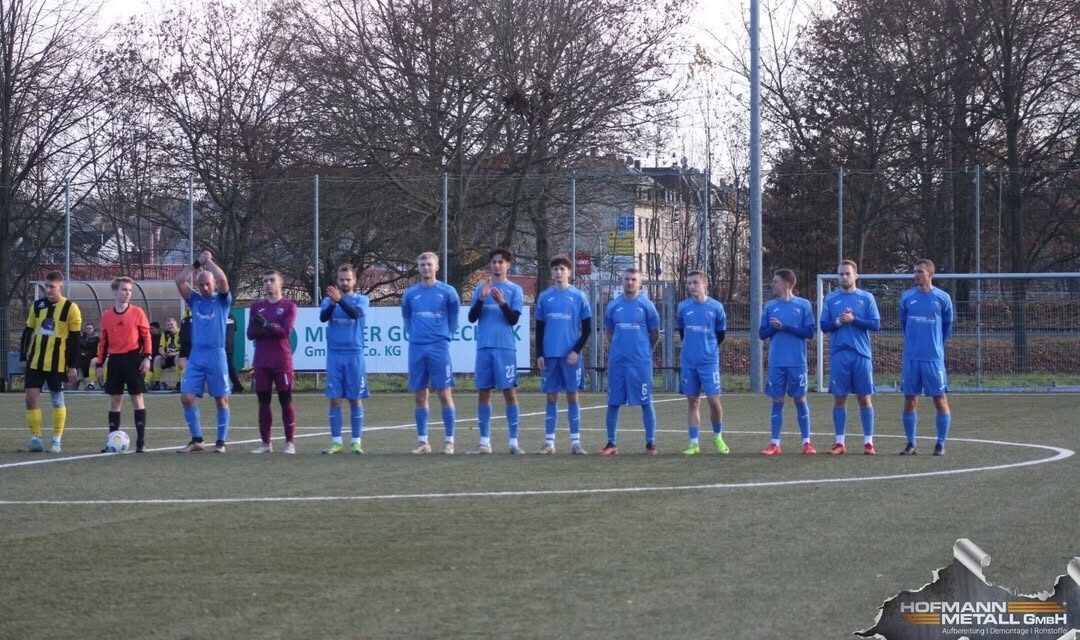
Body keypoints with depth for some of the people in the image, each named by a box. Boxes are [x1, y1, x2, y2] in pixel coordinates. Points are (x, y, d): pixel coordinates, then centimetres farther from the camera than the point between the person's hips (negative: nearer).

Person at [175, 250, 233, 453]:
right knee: (187, 397, -5)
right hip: (196, 355, 3)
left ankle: (221, 442, 6)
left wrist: (209, 261, -4)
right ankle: (196, 440, 4)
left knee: (221, 399, 0)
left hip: (216, 354, -3)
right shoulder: (195, 300, 12)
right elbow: (179, 281, 1)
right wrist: (197, 263, 1)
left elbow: (223, 280, -15)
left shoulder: (222, 300, 3)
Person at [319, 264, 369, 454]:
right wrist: (332, 303, -32)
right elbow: (323, 317, -12)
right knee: (334, 399, 1)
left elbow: (356, 313, -19)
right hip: (334, 354, 1)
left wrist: (340, 300, -35)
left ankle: (357, 442, 6)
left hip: (354, 354, -1)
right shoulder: (328, 300, 7)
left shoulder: (361, 300, 2)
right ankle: (336, 442, 7)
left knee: (355, 399, 1)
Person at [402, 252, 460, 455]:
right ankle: (422, 441, 9)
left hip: (439, 347, -3)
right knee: (420, 396, 4)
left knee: (444, 394, -4)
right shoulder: (410, 293, 9)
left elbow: (454, 317, 8)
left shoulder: (447, 292, 1)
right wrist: (413, 334, 12)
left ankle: (449, 441, -1)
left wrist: (446, 335, 7)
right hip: (416, 348, 3)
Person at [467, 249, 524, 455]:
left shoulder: (514, 290, 4)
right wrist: (481, 298, -10)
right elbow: (472, 317, 5)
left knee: (509, 391, -4)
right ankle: (484, 442, 7)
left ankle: (514, 441, -2)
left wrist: (501, 302, -19)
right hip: (484, 347, 3)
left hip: (505, 347, -3)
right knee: (483, 392, 3)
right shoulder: (480, 289, 12)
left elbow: (514, 319, -4)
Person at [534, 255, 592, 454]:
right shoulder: (544, 297, 8)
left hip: (570, 356, -2)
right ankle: (549, 442, 6)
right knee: (551, 397, 4)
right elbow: (539, 328, 11)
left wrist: (577, 351, -7)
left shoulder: (578, 296, 3)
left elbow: (587, 328, 4)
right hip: (550, 355, 2)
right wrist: (539, 354, 2)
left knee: (572, 396, 1)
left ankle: (576, 442, 4)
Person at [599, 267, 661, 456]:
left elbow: (654, 334, 8)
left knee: (646, 402, 0)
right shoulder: (613, 306, 6)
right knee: (613, 403, 3)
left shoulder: (647, 305, 0)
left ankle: (651, 443, 5)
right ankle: (611, 444, 10)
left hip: (641, 362, -2)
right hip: (617, 361, 2)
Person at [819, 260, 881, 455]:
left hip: (861, 355, -1)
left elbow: (876, 324, -2)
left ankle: (868, 442, 6)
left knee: (864, 398, 1)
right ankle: (840, 442, 7)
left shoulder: (866, 298, 4)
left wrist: (854, 319, -14)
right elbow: (823, 326, 6)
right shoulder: (830, 299, 9)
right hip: (838, 356, 1)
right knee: (839, 398, 1)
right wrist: (838, 322, -12)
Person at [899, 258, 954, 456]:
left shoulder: (942, 298, -1)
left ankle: (940, 444, 6)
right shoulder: (907, 297, 5)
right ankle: (911, 444, 10)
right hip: (911, 358, 2)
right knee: (910, 400, 3)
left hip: (934, 358, -2)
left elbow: (947, 326, 10)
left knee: (940, 400, -1)